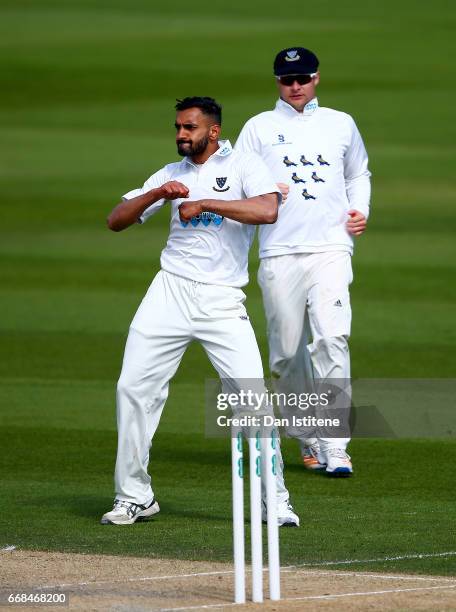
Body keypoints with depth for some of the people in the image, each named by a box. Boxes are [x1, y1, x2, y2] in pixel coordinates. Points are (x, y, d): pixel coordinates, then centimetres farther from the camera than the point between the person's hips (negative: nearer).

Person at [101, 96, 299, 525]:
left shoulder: (243, 166, -1)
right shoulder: (172, 174, 13)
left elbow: (268, 210, -21)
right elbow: (115, 221, 10)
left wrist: (204, 203, -19)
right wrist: (156, 194, -7)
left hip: (222, 299, -4)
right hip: (170, 293, 4)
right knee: (133, 388, -1)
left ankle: (275, 502, -2)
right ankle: (134, 497, 11)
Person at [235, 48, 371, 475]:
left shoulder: (341, 124, 17)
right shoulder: (259, 128, 11)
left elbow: (359, 174, 30)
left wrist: (360, 211, 11)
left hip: (330, 250, 0)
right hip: (279, 254, 0)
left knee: (331, 337, -18)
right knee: (287, 351, 1)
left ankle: (334, 448, -20)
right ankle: (306, 438, 20)